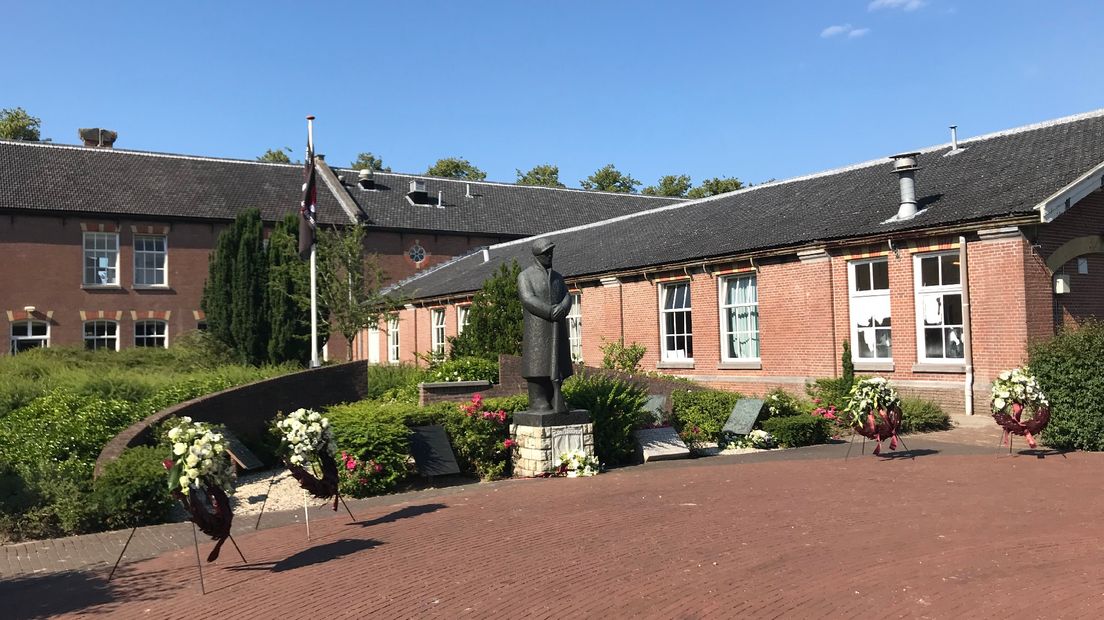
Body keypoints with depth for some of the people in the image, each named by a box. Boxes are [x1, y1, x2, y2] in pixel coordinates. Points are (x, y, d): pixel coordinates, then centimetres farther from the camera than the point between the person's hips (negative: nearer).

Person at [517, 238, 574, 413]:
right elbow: (528, 299, -12)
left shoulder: (557, 277, 19)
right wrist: (550, 312, -22)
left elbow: (567, 298, 6)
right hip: (536, 328, -5)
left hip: (557, 328, 5)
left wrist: (562, 308, -18)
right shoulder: (525, 276, 2)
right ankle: (537, 401, -2)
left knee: (557, 366, 4)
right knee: (537, 365, -6)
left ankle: (554, 400, 8)